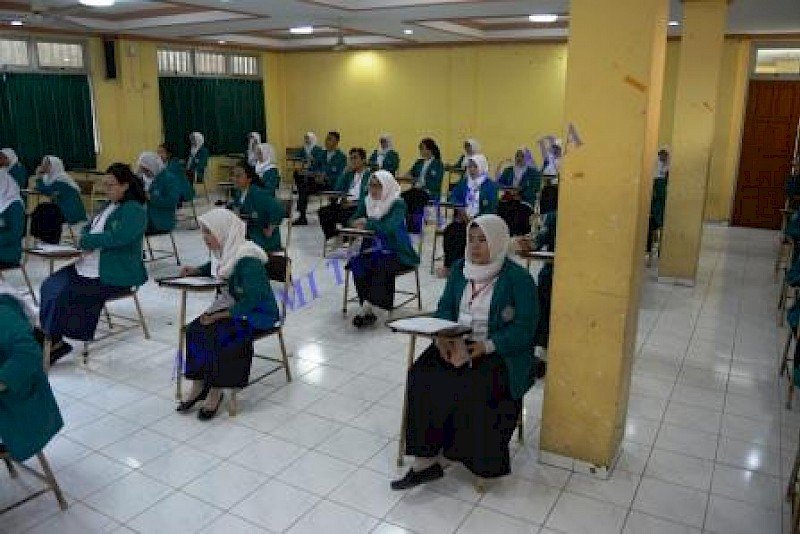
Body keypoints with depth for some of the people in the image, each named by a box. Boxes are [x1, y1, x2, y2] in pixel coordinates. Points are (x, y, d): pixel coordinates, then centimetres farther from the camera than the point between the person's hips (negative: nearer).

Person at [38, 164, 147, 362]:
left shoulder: (135, 210, -11)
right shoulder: (109, 206, 17)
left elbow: (119, 237, -26)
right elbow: (89, 229, 22)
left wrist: (87, 241, -16)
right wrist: (86, 240, -2)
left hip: (117, 275, -9)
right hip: (90, 265, 9)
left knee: (65, 293, -17)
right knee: (50, 285, -7)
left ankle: (53, 340, 4)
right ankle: (53, 339, -5)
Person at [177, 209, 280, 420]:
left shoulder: (248, 260, -25)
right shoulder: (224, 252, 0)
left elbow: (251, 300, -29)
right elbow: (215, 269, 26)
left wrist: (219, 315, -25)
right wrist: (196, 271, 7)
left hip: (258, 314, -8)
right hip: (234, 306, 8)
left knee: (216, 335, -27)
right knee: (194, 329, -11)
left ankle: (216, 391, -10)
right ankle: (198, 385, -2)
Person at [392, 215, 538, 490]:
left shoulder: (519, 278, -8)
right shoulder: (460, 268, 9)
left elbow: (525, 328, -12)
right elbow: (445, 307, 12)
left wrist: (487, 346, -23)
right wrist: (442, 336, -9)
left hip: (501, 353, -4)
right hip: (456, 344, 5)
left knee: (469, 390, -32)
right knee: (421, 376, -22)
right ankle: (424, 459, -17)